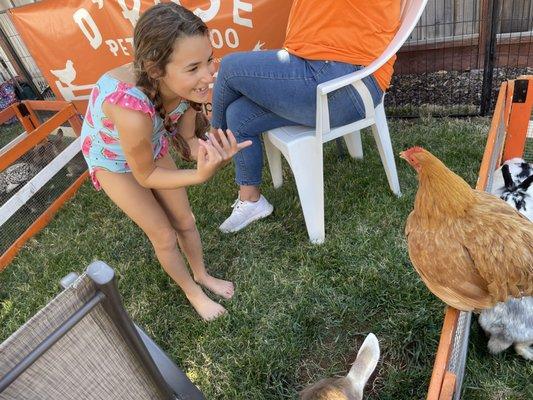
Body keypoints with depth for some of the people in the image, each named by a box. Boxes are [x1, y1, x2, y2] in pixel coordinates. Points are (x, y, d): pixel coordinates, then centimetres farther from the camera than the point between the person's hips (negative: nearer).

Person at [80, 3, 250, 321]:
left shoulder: (186, 83, -28)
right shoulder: (133, 109, -45)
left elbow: (186, 141, -14)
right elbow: (145, 176, -27)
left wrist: (211, 150, -35)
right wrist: (201, 175, -38)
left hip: (152, 146, 5)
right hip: (113, 159, -4)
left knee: (185, 220, 13)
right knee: (164, 236, 6)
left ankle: (202, 275, 42)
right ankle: (192, 291, 34)